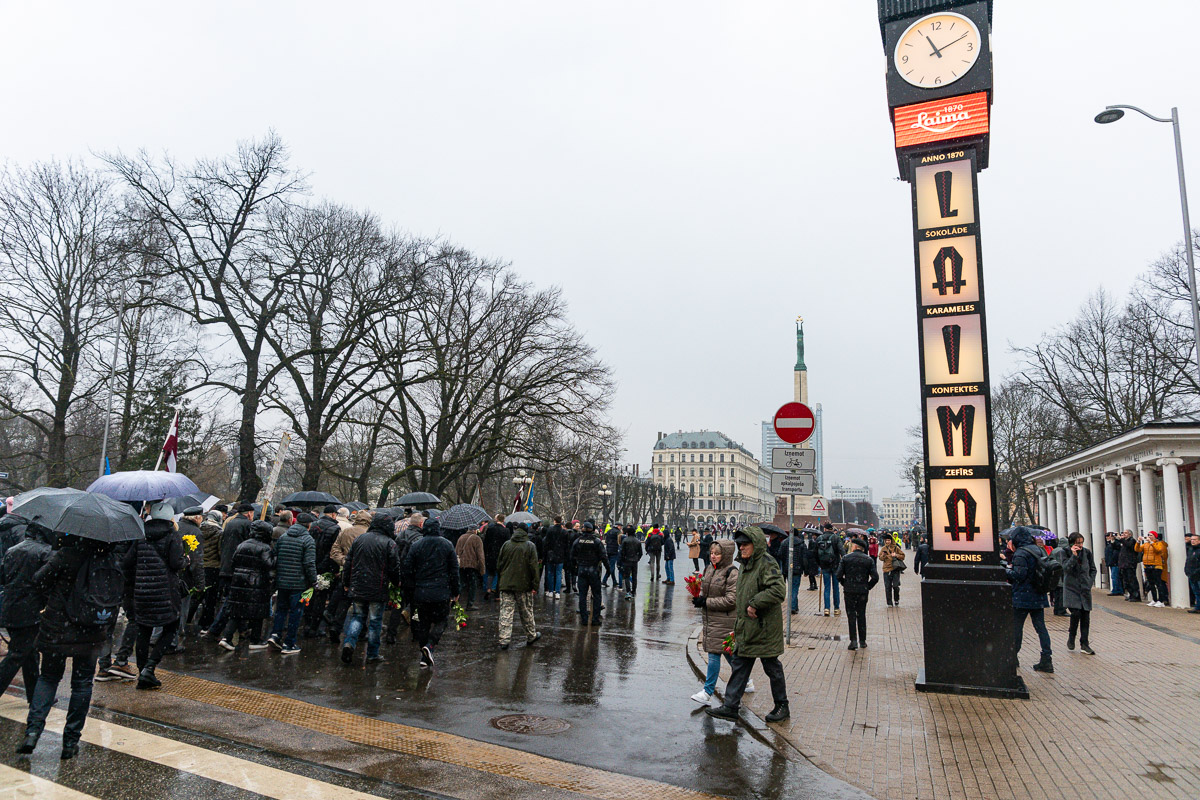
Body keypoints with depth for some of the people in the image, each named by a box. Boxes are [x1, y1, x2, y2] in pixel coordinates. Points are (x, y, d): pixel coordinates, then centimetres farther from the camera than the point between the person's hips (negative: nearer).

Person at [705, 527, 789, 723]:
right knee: (739, 665, 9)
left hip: (765, 628, -9)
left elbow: (778, 591, -28)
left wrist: (754, 604, -24)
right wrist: (740, 601, 15)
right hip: (746, 628, 9)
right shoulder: (746, 565, 12)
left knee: (772, 667, 7)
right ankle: (730, 707, 14)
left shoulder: (767, 564, -17)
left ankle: (782, 707, 24)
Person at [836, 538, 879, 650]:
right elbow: (875, 577, -4)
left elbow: (839, 575, -7)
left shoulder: (845, 558, -2)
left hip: (850, 591, -2)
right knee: (861, 615, 13)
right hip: (863, 592, 2)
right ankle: (862, 641, 18)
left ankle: (853, 641, -5)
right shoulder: (869, 560, 3)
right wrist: (868, 587, 8)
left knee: (851, 616, 2)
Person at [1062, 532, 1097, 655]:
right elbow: (1066, 568, -18)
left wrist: (1090, 583, 4)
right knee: (1076, 613, -16)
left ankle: (1084, 644, 11)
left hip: (1085, 589, 4)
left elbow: (1093, 569, 14)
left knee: (1086, 616, 2)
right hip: (1071, 588, -3)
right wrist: (1074, 555, -23)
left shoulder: (1087, 552, 4)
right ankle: (1071, 637, 8)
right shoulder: (1066, 552, -6)